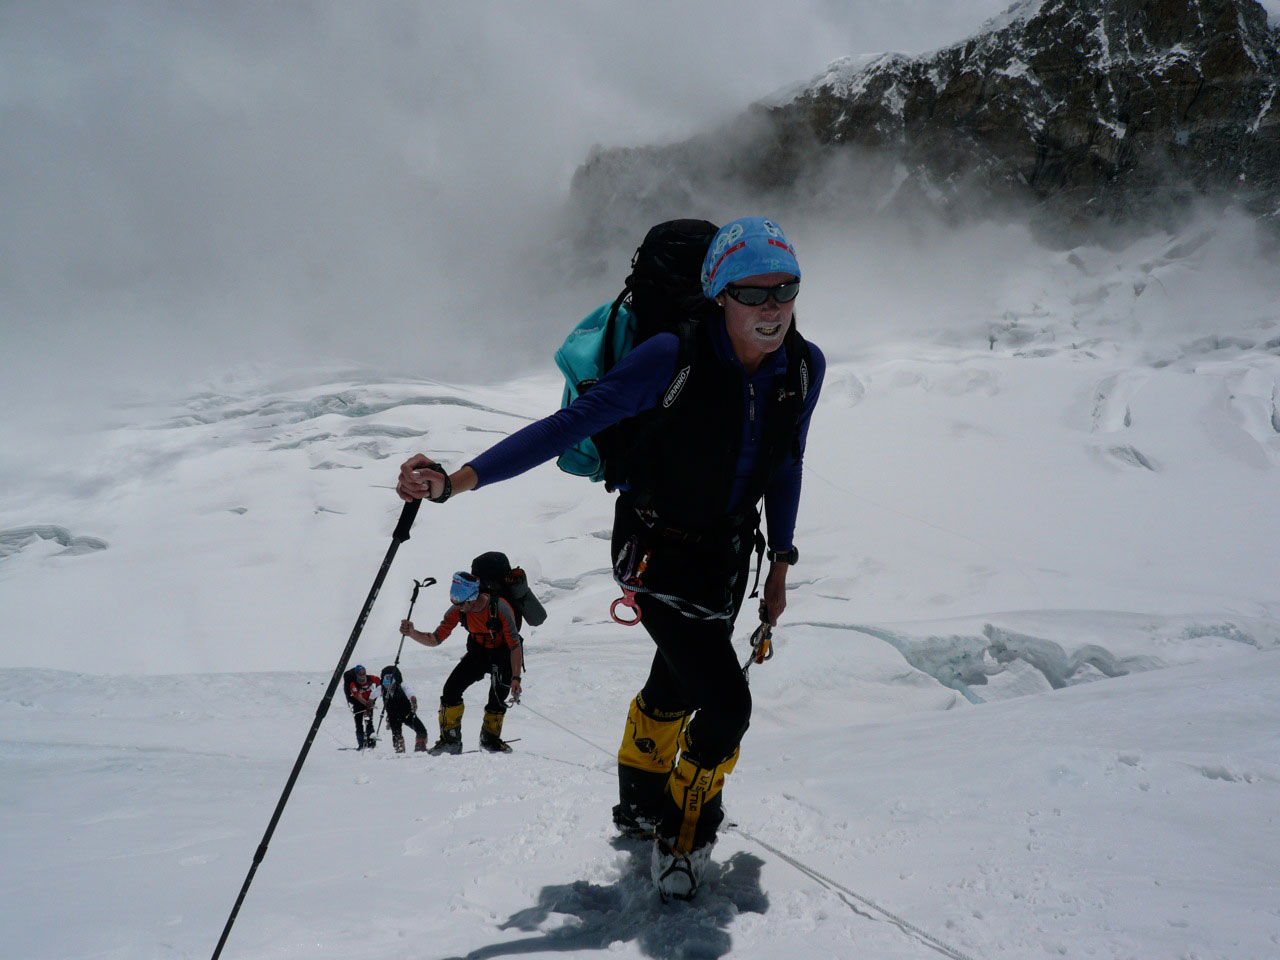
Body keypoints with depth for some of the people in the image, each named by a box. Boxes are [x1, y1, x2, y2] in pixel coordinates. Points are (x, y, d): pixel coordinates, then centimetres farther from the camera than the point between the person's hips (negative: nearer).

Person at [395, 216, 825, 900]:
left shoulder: (804, 367, -13)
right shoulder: (673, 358, -30)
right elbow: (572, 423, -30)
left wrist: (780, 563, 10)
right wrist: (459, 480, -39)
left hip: (729, 550, 6)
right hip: (659, 550, -6)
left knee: (678, 686, 25)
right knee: (728, 702, -15)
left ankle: (640, 803, 52)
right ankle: (681, 837, 12)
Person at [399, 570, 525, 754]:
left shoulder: (500, 608, -32)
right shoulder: (457, 610, -18)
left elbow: (515, 646, -27)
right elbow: (435, 639, -10)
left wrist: (515, 678, -33)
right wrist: (412, 633, -28)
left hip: (503, 654, -4)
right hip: (478, 652, 4)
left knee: (497, 699, -19)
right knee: (451, 688, -14)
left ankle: (490, 739, 8)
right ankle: (450, 739, -4)